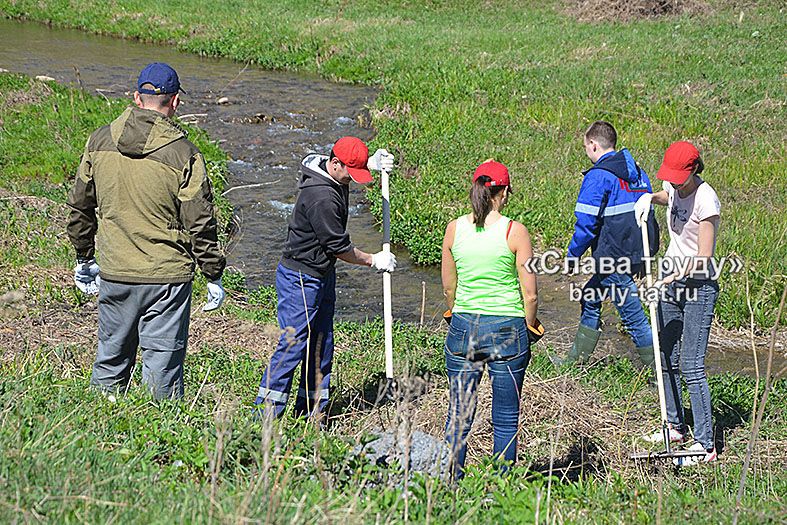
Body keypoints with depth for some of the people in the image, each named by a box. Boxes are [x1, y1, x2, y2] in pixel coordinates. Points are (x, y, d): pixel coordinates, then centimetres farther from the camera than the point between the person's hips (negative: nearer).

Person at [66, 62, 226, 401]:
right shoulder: (184, 155, -13)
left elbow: (79, 207, 10)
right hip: (167, 278, -4)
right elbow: (200, 224, -10)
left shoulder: (99, 142, 0)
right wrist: (214, 276, 1)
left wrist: (84, 258, 22)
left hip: (114, 275, 4)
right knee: (163, 365, 4)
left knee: (110, 358, 17)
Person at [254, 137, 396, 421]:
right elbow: (339, 248, -20)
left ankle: (312, 414, 19)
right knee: (294, 342, -10)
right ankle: (265, 415, -6)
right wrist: (373, 260, -5)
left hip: (323, 276, 10)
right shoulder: (321, 198, -27)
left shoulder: (334, 176, 2)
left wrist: (371, 163, 8)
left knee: (321, 344, 11)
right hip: (300, 279, -10)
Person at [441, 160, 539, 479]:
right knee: (506, 418, 8)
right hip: (507, 329, -3)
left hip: (462, 328, 3)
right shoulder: (514, 231, -9)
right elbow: (530, 294, -7)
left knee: (458, 415, 11)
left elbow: (448, 288, 9)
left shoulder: (454, 229, 0)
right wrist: (529, 328, 9)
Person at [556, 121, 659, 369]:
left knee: (634, 318, -2)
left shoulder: (598, 176, -13)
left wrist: (573, 255, -3)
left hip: (616, 257, -9)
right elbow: (646, 211, 17)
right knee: (591, 297, 23)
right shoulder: (637, 172, 12)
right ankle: (577, 358, 31)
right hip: (639, 253, 9)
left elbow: (587, 222, -16)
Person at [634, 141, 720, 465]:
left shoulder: (705, 200, -21)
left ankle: (705, 444, -7)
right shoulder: (676, 188, 2)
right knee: (665, 359, 15)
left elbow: (704, 257, -22)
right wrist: (650, 198, 10)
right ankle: (676, 426, 31)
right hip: (670, 283, 8)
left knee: (690, 366, -11)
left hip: (697, 287, -8)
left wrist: (674, 276, -32)